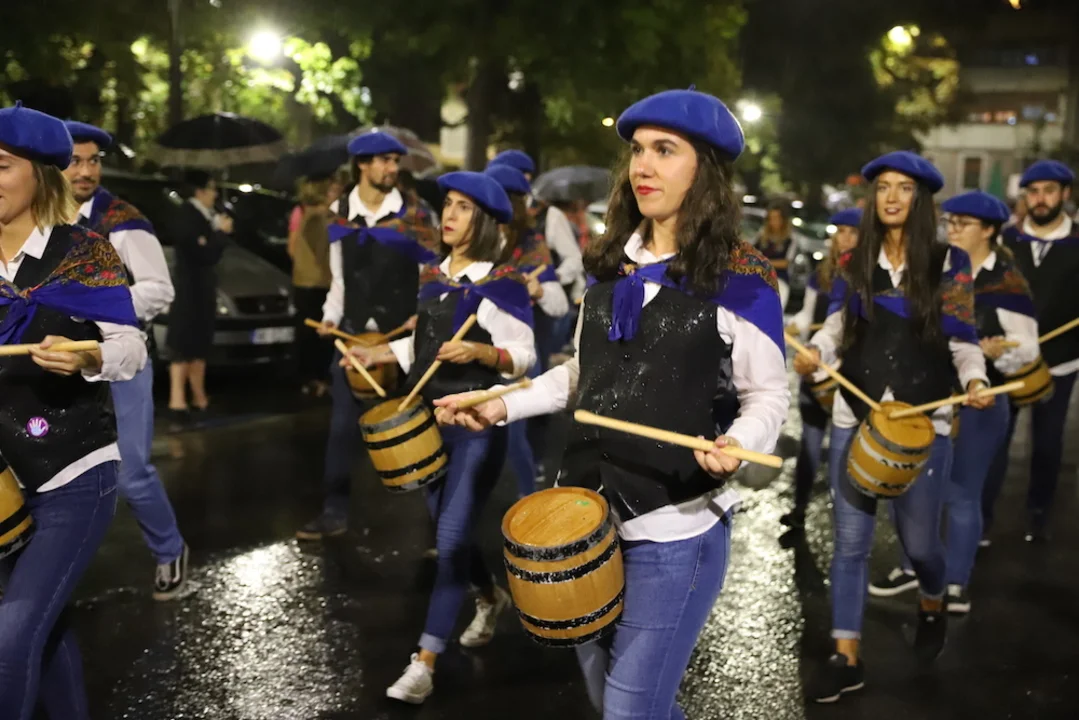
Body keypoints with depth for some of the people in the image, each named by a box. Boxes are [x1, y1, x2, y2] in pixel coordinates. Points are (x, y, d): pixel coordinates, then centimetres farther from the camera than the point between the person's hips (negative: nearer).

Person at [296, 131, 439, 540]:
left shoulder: (413, 215, -4)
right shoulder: (339, 214, 5)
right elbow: (340, 277, 10)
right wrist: (331, 316, -2)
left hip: (404, 334, -2)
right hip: (354, 334, 2)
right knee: (344, 422, 3)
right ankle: (335, 511, 11)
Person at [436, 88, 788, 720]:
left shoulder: (740, 278, -11)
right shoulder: (609, 263, 7)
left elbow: (769, 397, -7)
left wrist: (738, 443, -27)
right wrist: (504, 406, 6)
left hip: (676, 528, -6)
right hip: (583, 513, 7)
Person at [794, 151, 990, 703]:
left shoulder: (948, 262, -1)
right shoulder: (855, 262, 7)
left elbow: (962, 339, -2)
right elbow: (838, 325, 6)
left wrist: (975, 380, -22)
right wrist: (815, 351, -15)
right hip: (854, 417, 2)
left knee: (917, 539, 9)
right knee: (850, 540, 2)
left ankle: (932, 607, 43)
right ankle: (847, 657, 11)